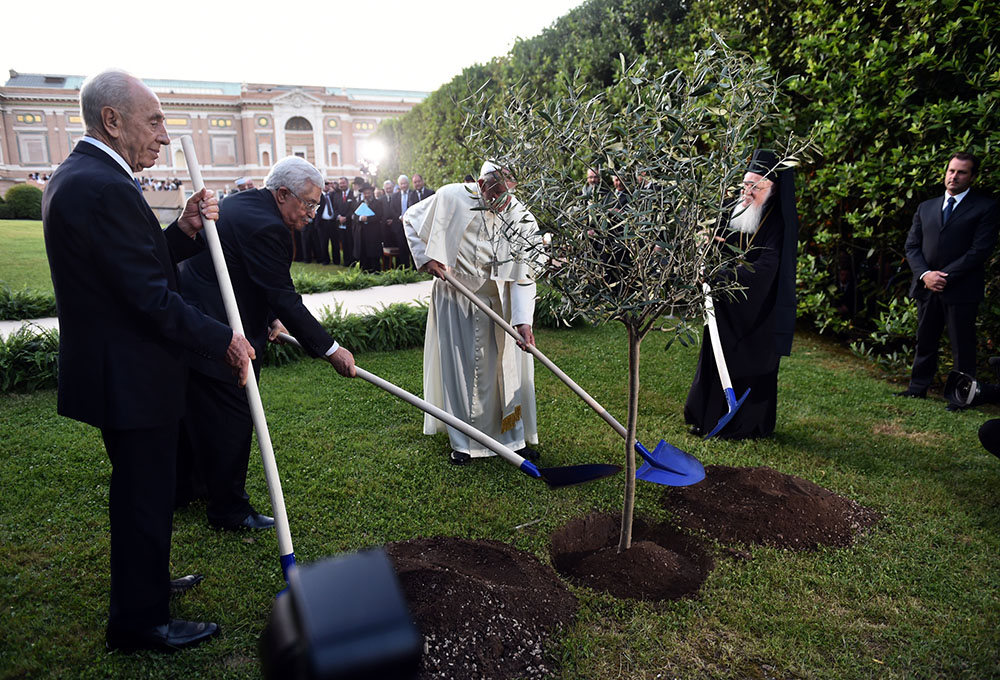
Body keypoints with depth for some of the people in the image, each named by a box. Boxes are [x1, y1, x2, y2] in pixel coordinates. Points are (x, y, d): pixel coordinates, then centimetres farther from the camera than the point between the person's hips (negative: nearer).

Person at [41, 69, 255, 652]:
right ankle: (140, 622, 24)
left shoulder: (74, 176, 10)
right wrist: (223, 340, -16)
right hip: (132, 378, -11)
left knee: (138, 490, 26)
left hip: (111, 369, 11)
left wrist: (183, 231, -4)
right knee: (146, 498, 5)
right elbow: (151, 297, -26)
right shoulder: (106, 187, -24)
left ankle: (145, 579, 46)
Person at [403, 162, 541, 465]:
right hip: (454, 297, 0)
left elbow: (523, 275, -16)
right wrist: (424, 258, -8)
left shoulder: (522, 220, -14)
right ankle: (463, 442, 18)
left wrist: (523, 320, -26)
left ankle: (516, 435, 23)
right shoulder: (451, 197, -15)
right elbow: (411, 219, 2)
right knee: (458, 369, 5)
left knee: (506, 367, 6)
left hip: (497, 303, 1)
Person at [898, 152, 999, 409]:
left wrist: (946, 276, -15)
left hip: (961, 290, -4)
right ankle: (918, 387, 24)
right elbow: (912, 245, 8)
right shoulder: (926, 207, 14)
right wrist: (925, 274, -8)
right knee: (925, 341, 13)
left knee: (962, 345, 3)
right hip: (927, 287, 5)